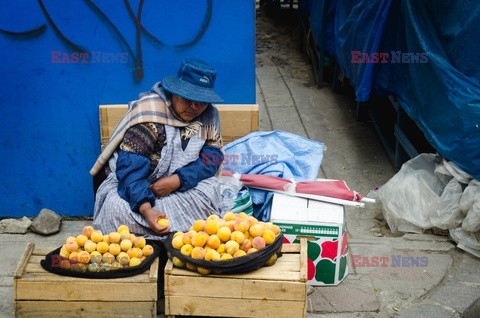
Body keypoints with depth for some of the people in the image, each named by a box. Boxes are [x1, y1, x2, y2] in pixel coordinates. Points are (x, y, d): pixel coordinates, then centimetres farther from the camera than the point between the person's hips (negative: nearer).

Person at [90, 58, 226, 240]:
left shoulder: (209, 116, -4)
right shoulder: (150, 111, -23)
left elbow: (212, 156, -9)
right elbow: (130, 166, -30)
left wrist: (177, 180, -27)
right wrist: (146, 209, -42)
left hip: (177, 186, 4)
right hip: (130, 185, -4)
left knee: (210, 191, -25)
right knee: (117, 208, -35)